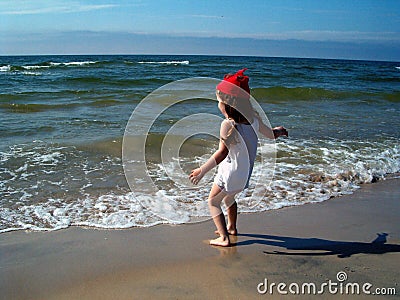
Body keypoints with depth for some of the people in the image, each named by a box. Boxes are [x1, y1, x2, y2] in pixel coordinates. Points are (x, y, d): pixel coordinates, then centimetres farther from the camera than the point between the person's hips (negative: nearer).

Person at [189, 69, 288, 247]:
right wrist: (279, 131, 34)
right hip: (245, 172, 8)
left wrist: (202, 170, -35)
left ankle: (224, 238, 6)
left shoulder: (228, 124, -25)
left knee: (213, 202, 10)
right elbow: (271, 134, 10)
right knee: (229, 198, 30)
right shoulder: (253, 118, -4)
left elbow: (222, 152, -33)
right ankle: (231, 227, 47)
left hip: (231, 171, -8)